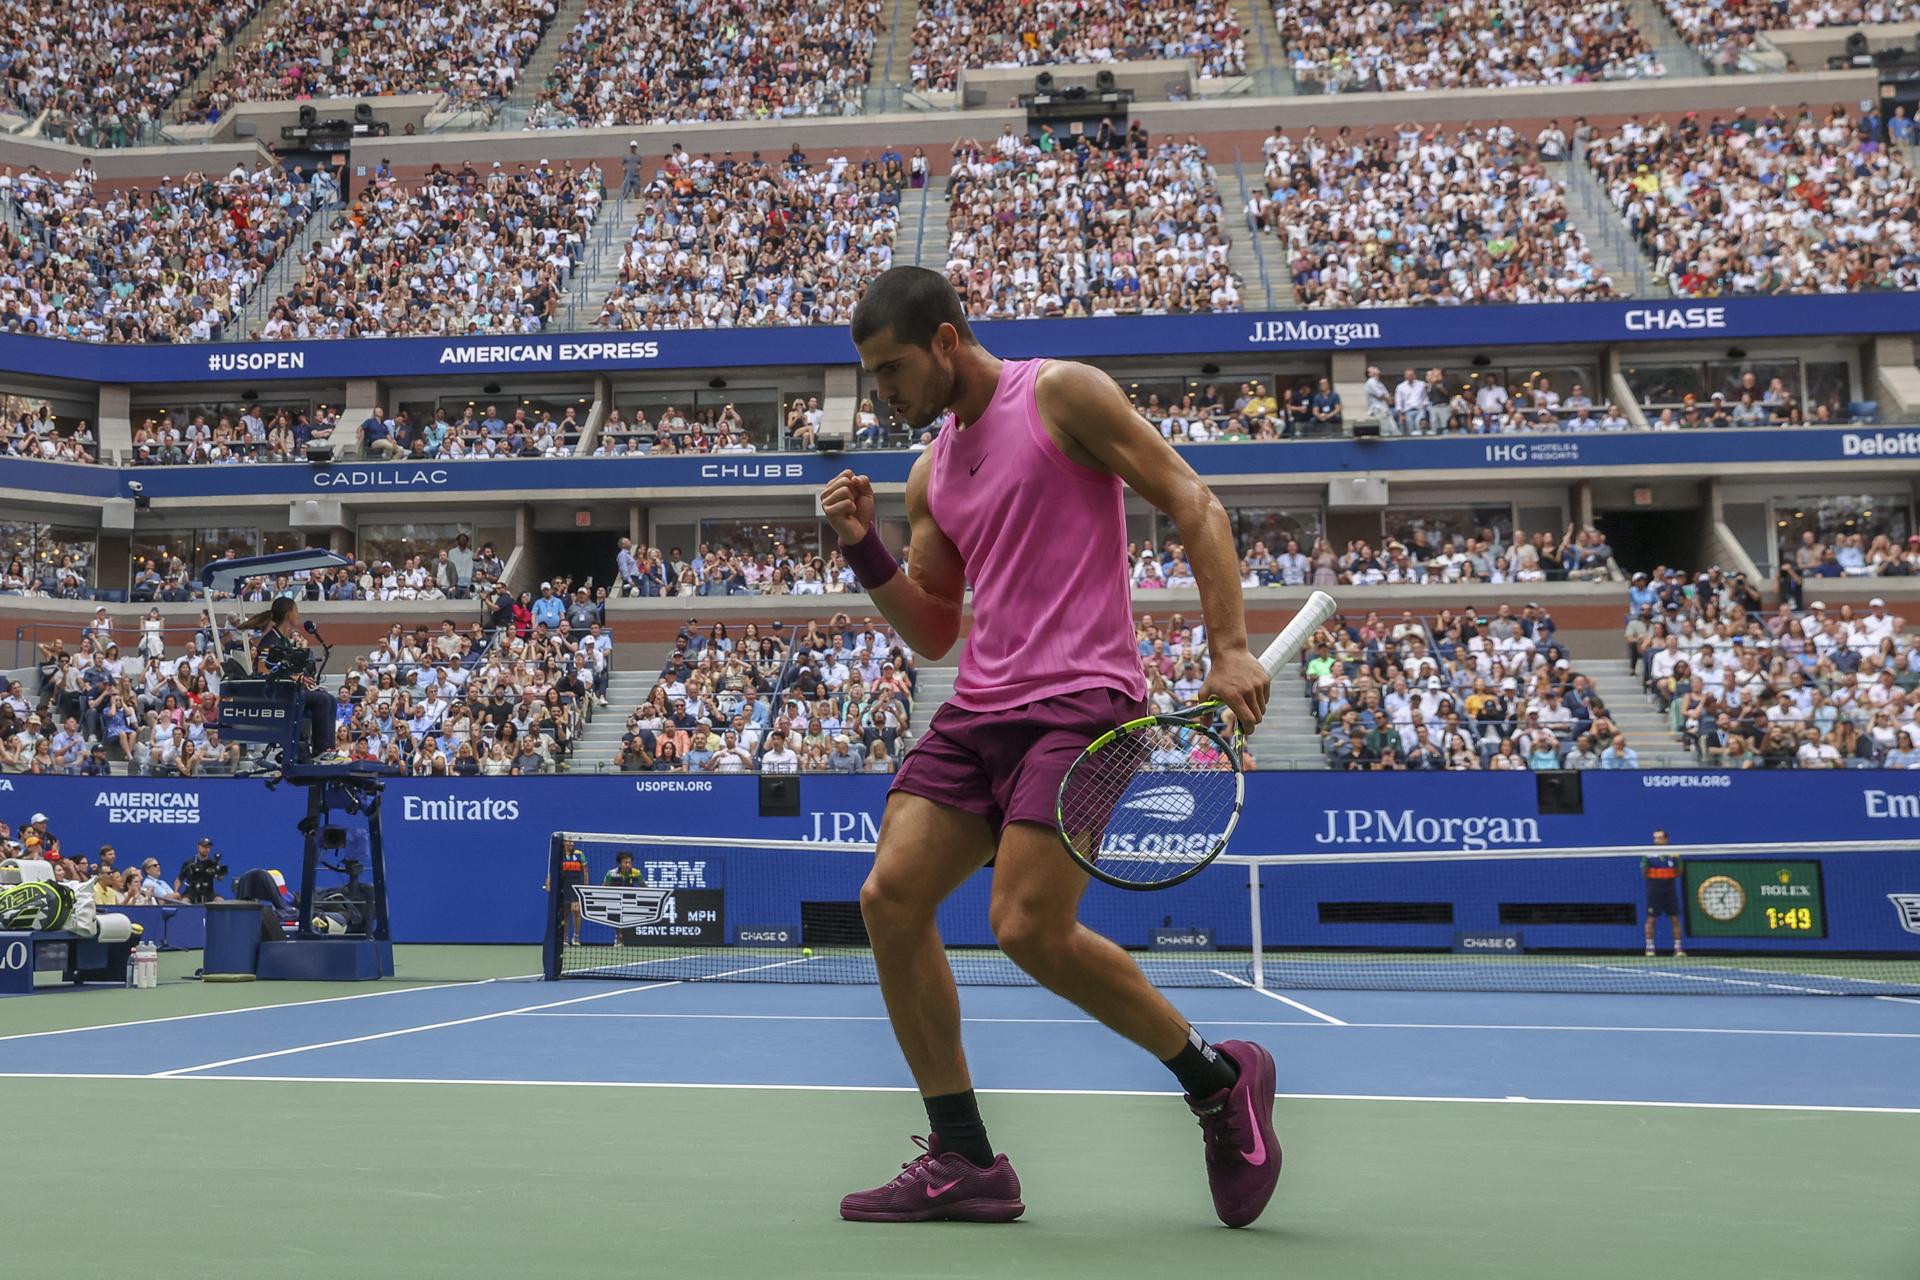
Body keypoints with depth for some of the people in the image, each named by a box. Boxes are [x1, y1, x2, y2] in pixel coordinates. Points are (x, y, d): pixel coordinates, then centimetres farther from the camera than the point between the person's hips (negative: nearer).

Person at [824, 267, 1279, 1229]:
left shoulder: (1063, 394, -2)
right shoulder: (931, 475, 19)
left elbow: (1193, 505, -5)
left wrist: (1229, 648, -15)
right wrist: (865, 550, 7)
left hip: (1079, 700, -8)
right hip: (978, 712, 8)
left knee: (1029, 929, -18)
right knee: (891, 897, -5)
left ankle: (1219, 1078, 6)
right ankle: (964, 1164, 4)